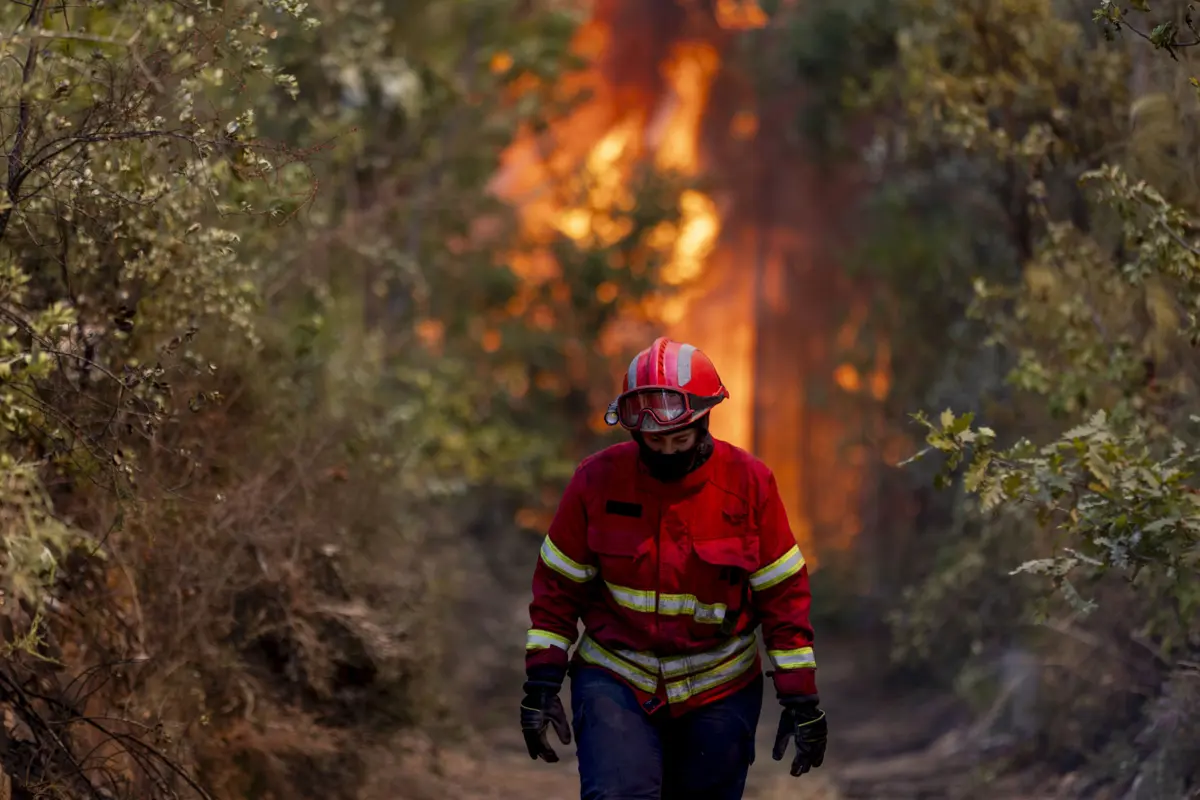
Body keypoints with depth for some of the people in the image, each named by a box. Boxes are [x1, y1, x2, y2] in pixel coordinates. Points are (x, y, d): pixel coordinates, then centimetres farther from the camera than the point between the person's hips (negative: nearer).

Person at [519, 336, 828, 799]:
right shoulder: (598, 480, -7)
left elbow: (783, 593, -1)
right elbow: (558, 586, 1)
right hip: (615, 681, -1)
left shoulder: (749, 483, -7)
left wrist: (800, 699, -2)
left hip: (718, 691, 1)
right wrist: (541, 684, -3)